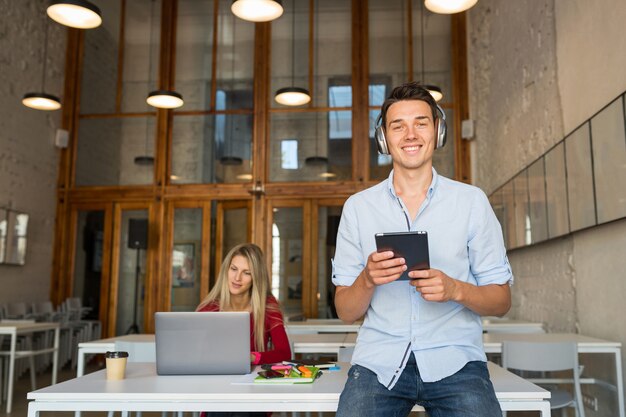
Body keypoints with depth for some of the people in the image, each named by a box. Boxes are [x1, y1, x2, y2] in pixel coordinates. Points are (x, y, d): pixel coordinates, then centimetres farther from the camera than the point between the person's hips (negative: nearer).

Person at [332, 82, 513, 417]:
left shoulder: (472, 201, 3)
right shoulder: (358, 207, 5)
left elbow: (501, 301, 6)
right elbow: (345, 312, 5)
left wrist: (455, 289, -15)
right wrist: (367, 280, -16)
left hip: (455, 359, 0)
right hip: (379, 359, 0)